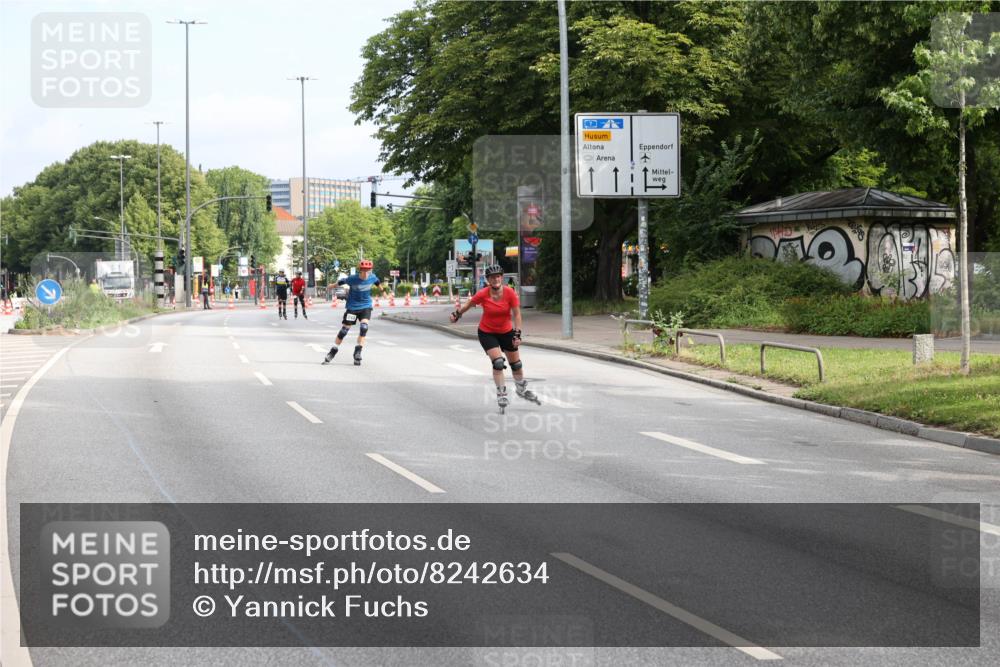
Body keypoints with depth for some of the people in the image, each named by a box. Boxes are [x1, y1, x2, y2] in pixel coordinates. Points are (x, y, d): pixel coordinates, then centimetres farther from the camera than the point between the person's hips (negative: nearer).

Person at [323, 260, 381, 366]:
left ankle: (357, 353, -12)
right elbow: (341, 281, -2)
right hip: (352, 307, -2)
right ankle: (332, 353, 17)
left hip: (366, 307, 2)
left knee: (364, 327, -20)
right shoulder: (352, 279, -20)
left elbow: (377, 282, 13)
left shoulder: (372, 278, -10)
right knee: (344, 329, 2)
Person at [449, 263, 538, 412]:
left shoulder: (510, 293, -20)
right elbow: (469, 303, -1)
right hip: (487, 333, -2)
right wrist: (457, 314, 1)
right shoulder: (483, 294, -22)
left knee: (516, 363, 14)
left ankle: (522, 389, 38)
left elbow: (517, 313, -13)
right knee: (498, 363, -17)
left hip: (506, 332, 2)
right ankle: (501, 394, -4)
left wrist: (517, 334, -17)